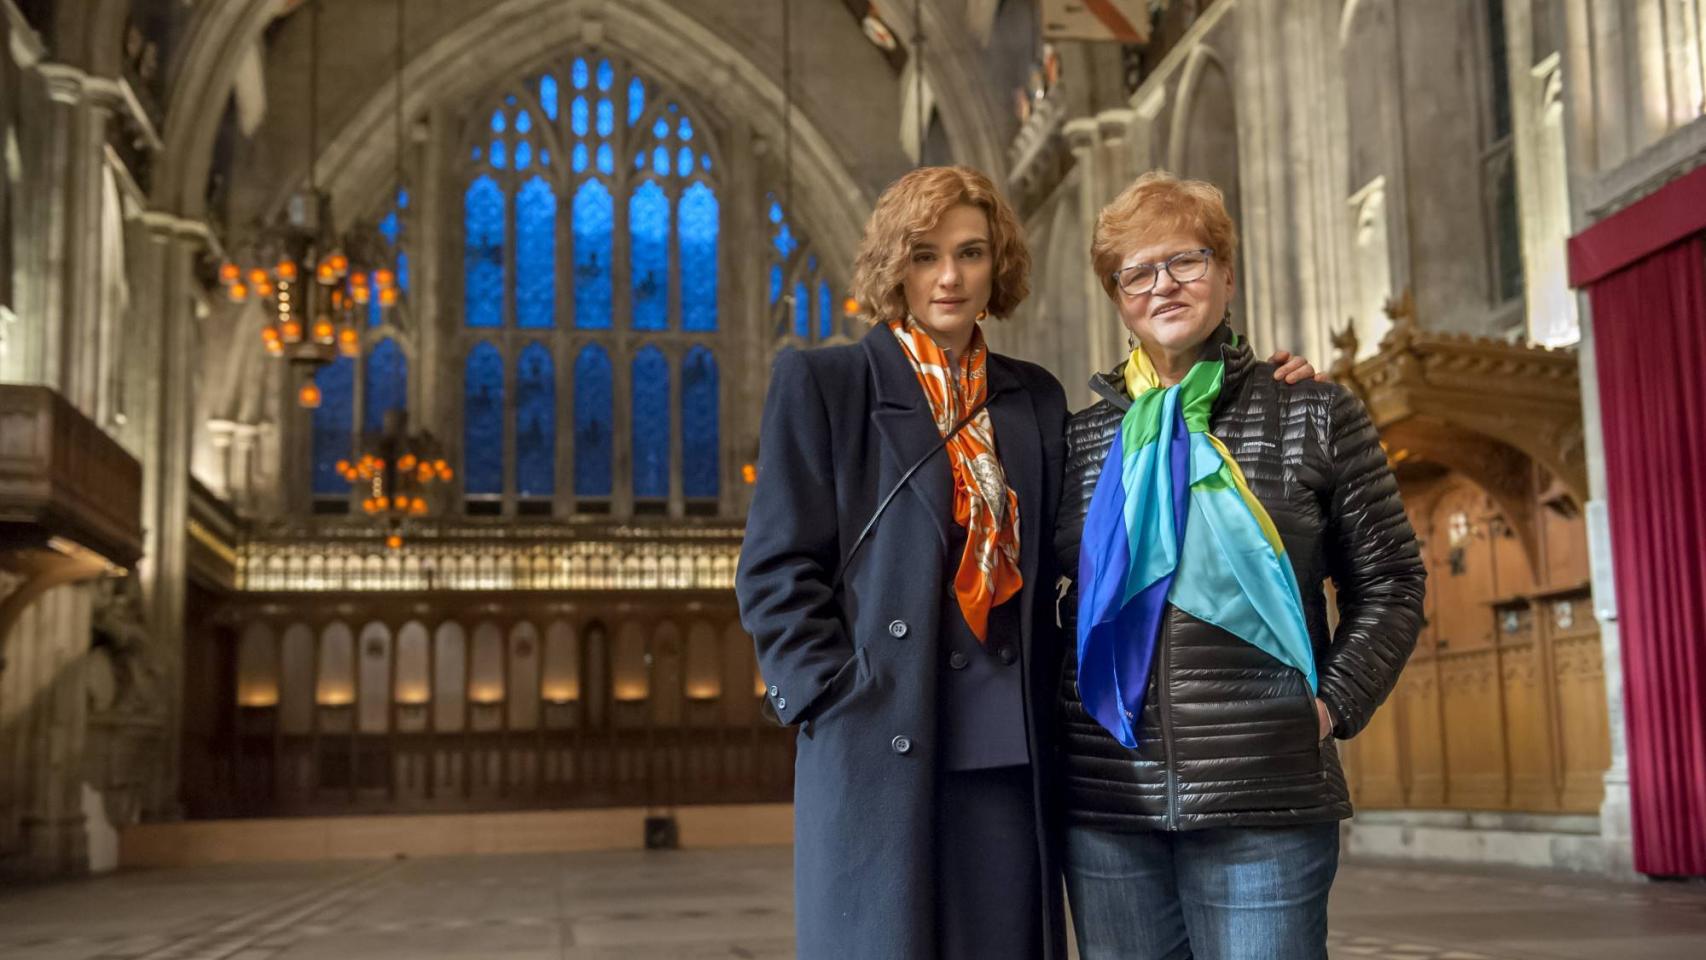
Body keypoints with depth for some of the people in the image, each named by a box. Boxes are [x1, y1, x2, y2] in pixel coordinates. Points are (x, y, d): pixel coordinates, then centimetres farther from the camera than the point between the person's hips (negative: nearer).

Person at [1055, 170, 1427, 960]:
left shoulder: (1316, 417, 3)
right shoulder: (1080, 440, 10)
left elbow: (1388, 583, 7)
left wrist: (1333, 704, -4)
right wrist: (1057, 703, 5)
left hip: (1265, 803, -2)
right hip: (1107, 803, 3)